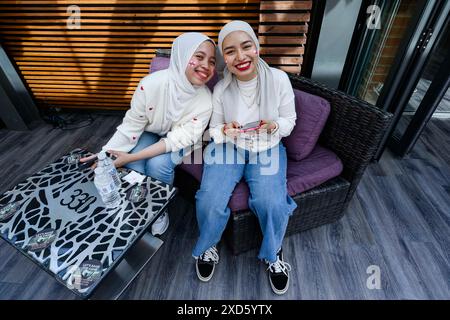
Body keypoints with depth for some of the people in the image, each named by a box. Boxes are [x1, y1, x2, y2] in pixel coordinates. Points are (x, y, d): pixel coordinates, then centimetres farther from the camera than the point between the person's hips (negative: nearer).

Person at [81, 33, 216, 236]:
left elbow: (178, 140, -27)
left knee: (158, 164, -29)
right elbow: (132, 125, -16)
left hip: (177, 141, -1)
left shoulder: (205, 101, -27)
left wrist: (130, 158, -32)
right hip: (150, 133, 1)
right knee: (134, 168, -24)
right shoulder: (151, 84, -29)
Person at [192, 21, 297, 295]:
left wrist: (274, 126, -23)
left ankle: (273, 253, 13)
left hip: (267, 149, 0)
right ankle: (208, 246, 14)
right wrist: (225, 131, -21)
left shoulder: (279, 79, -10)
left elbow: (290, 121, 0)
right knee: (210, 200, -22)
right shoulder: (221, 89, -7)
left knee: (272, 203, -23)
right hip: (229, 147, 1)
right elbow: (214, 131, 3)